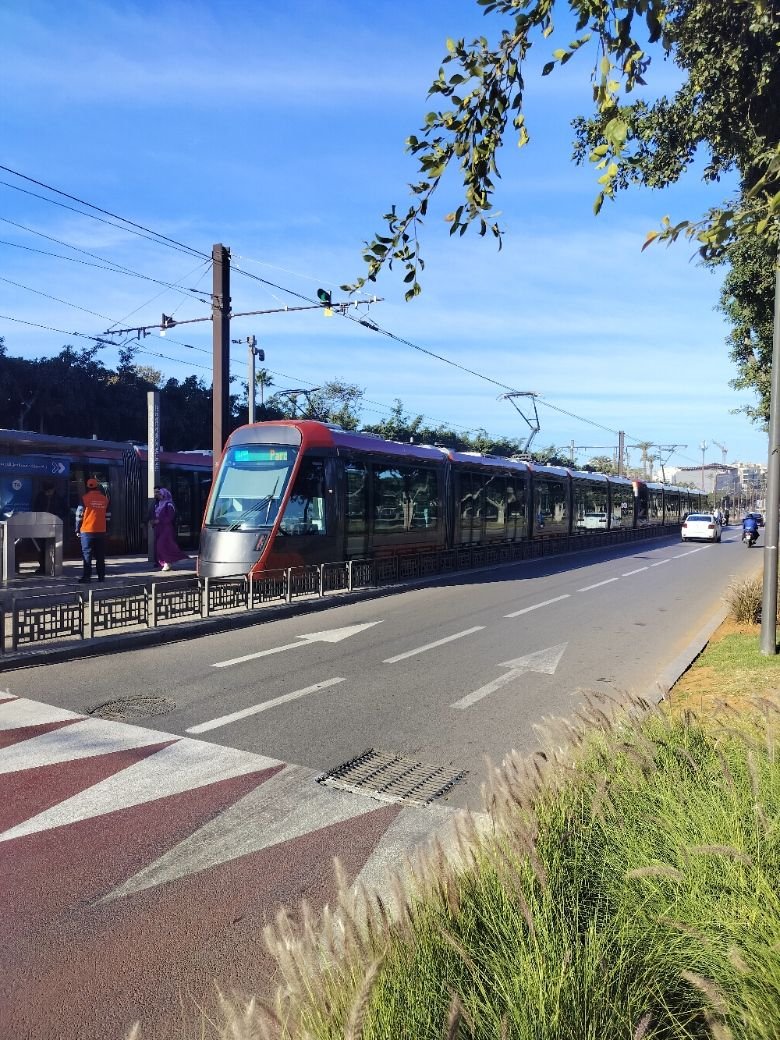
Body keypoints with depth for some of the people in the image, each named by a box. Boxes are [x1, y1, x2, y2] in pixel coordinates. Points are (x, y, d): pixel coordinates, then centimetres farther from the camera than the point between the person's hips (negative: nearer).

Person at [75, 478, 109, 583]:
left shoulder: (85, 498, -6)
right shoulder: (104, 499, 5)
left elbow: (79, 515, -3)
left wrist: (77, 529, 3)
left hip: (87, 531, -3)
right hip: (101, 531, 3)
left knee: (87, 555, 0)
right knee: (100, 555, 9)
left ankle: (87, 577, -2)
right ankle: (101, 576, 11)